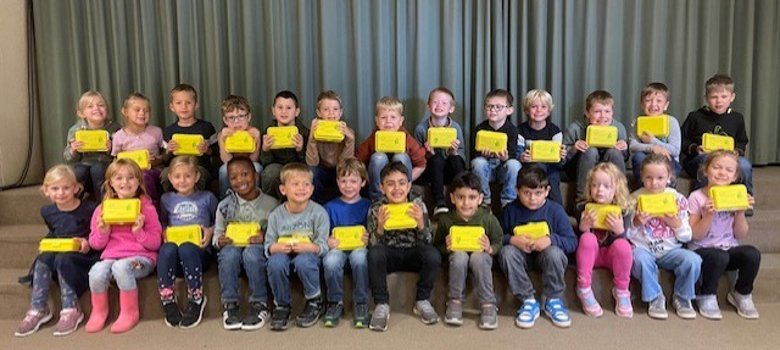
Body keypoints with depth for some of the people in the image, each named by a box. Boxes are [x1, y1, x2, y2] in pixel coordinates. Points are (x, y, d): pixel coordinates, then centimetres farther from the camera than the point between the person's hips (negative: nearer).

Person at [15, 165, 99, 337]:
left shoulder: (89, 209, -10)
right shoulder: (48, 212, 8)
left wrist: (88, 243, -23)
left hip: (85, 257, -5)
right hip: (58, 254, 5)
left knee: (62, 259, -33)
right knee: (43, 258, -26)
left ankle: (71, 310, -25)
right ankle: (38, 309, -21)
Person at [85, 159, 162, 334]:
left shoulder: (146, 207, 3)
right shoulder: (103, 208, 11)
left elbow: (155, 243, 1)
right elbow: (95, 244, 13)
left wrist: (139, 232, -16)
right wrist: (103, 231, -7)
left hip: (141, 257, -3)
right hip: (111, 256, 3)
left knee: (121, 267, -35)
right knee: (97, 271, -30)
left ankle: (129, 313, -15)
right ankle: (99, 311, -3)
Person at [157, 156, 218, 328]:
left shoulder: (207, 198, 14)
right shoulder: (167, 199, 20)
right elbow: (162, 224, 26)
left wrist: (210, 231, -2)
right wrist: (164, 233, 5)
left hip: (198, 250, -2)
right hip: (173, 242, 2)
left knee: (186, 249, -39)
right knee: (166, 249, -36)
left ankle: (197, 300, -22)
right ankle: (168, 302, -25)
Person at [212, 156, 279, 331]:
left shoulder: (271, 203, 1)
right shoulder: (225, 205, 7)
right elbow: (217, 234, 9)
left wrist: (265, 238, -20)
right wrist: (220, 240, -14)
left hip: (259, 248, -2)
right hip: (233, 246, 2)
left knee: (252, 252, -36)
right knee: (229, 252, -33)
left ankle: (259, 304, -21)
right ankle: (229, 304, -21)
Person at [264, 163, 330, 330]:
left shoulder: (318, 213, -8)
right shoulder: (276, 215, -1)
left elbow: (323, 245, -11)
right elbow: (268, 245, 0)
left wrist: (307, 247, -31)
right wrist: (276, 248, -24)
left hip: (309, 255, -2)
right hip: (284, 253, 2)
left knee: (303, 261, -36)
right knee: (275, 262, -31)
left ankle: (315, 302, -7)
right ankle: (282, 304, -5)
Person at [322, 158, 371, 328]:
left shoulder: (368, 206, 8)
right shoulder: (330, 207, 11)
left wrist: (368, 239, -19)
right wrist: (328, 242, -14)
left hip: (359, 247, -1)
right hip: (337, 248, 1)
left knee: (359, 256, -37)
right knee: (330, 260, -34)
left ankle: (361, 303, -18)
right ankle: (335, 302, -9)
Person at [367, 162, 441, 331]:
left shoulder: (418, 205, -8)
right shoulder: (376, 209, -9)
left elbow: (427, 241, -9)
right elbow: (373, 245, -11)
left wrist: (420, 223, -29)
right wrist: (380, 227, -31)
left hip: (413, 254, 1)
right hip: (388, 255, 0)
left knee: (433, 255, -30)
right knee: (374, 254, -33)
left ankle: (422, 300, -4)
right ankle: (381, 304, -15)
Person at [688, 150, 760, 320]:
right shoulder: (696, 197, -6)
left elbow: (740, 235, 3)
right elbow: (696, 236, -10)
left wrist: (740, 212, -12)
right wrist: (709, 215, -24)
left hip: (730, 249, 4)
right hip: (702, 251, -4)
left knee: (752, 254, -27)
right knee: (719, 256, -36)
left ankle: (741, 294, 1)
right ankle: (706, 297, -8)